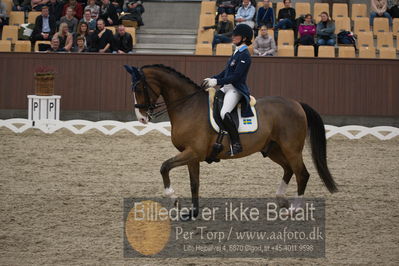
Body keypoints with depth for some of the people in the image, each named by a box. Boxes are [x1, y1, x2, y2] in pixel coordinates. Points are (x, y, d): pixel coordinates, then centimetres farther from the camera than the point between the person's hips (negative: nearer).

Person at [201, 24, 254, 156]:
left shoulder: (244, 55, -14)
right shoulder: (237, 52, 17)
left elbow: (236, 76, -21)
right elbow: (226, 72, 21)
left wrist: (217, 82, -23)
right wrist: (211, 79, 10)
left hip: (236, 90, -11)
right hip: (227, 87, 11)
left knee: (224, 113, -32)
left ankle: (236, 144, -27)